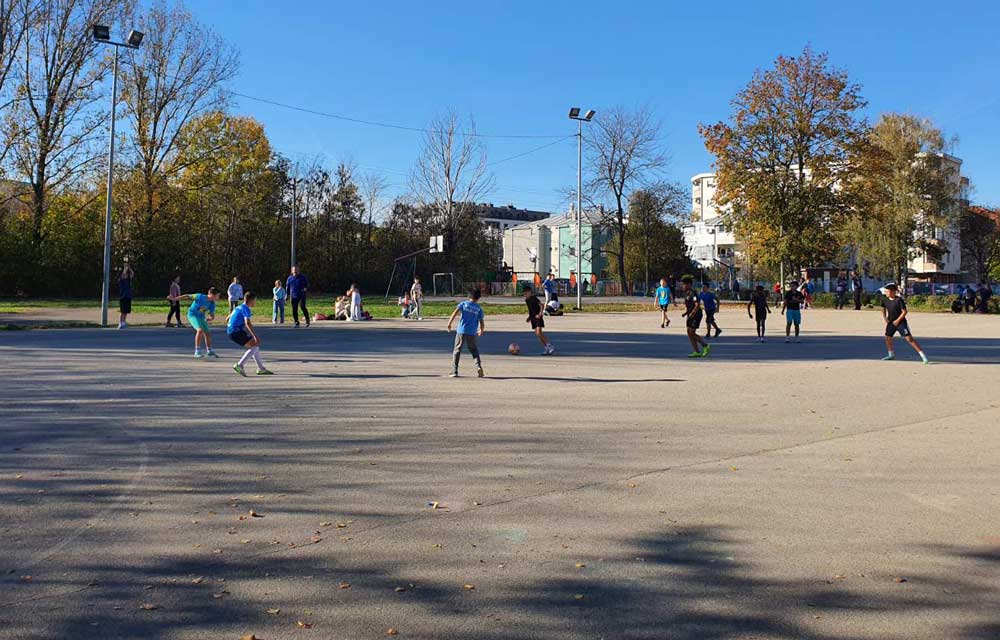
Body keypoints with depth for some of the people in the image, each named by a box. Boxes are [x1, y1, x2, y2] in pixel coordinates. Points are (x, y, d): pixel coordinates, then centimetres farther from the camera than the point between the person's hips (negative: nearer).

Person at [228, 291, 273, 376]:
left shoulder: (239, 307, 17)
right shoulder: (246, 309, -12)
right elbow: (247, 323, -25)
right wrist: (255, 336, -31)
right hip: (236, 332, -10)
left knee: (254, 345, 15)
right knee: (255, 346, -11)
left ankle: (261, 368, 17)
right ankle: (239, 365, -18)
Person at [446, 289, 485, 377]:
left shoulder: (463, 303, 4)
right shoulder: (479, 308, 6)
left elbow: (455, 312, -9)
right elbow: (482, 323, 6)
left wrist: (449, 323, -9)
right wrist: (481, 330, 25)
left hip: (461, 331, -1)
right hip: (472, 333, 1)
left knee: (457, 350, 7)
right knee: (474, 350, 17)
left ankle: (454, 372, 4)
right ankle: (478, 366, -6)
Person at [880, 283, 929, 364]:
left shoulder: (899, 300, -18)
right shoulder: (885, 300, 1)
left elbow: (904, 312, -15)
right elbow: (884, 309, 19)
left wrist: (897, 321, -16)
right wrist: (885, 318, 6)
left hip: (901, 322, -7)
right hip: (891, 323, 7)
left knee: (909, 338, -13)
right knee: (887, 337, 10)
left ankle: (923, 356, -12)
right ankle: (891, 355, 32)